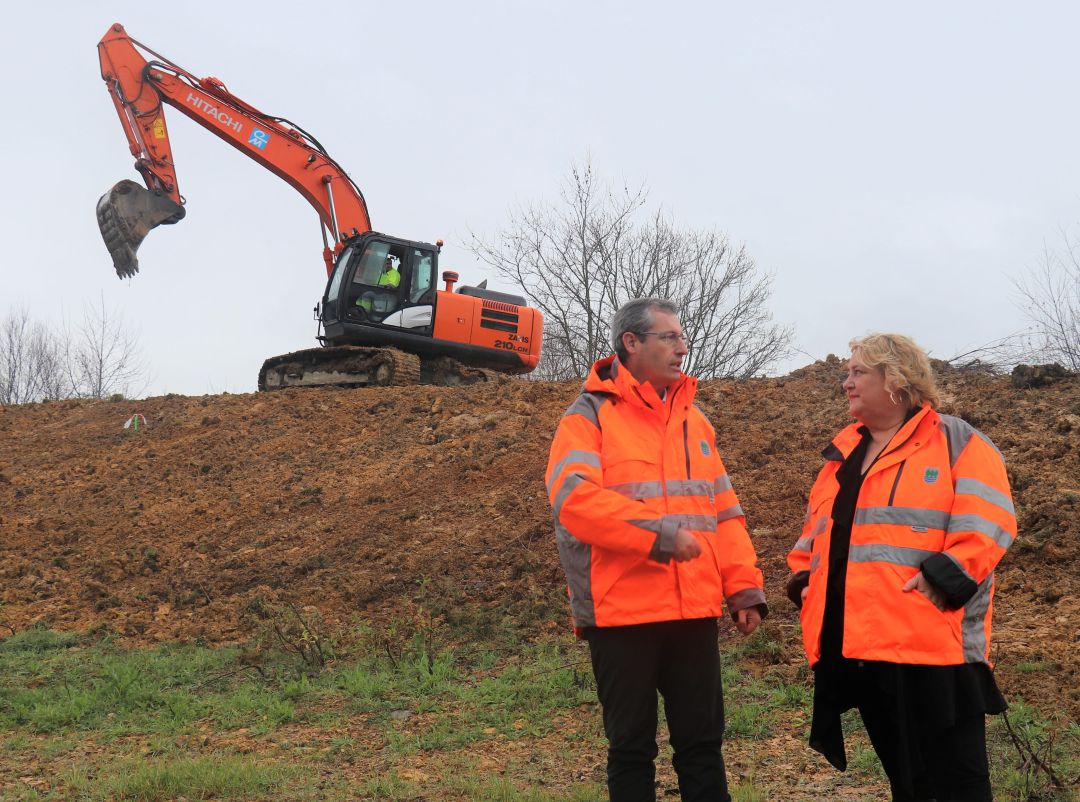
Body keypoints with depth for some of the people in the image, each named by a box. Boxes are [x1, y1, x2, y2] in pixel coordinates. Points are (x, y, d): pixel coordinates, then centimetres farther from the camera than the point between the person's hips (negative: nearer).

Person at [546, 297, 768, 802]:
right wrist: (658, 533, -25)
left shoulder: (693, 419, 16)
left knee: (703, 743, 10)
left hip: (695, 610, 5)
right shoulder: (589, 415, -3)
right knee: (631, 747, 5)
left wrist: (745, 586, 7)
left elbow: (724, 510, 17)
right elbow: (574, 498, -19)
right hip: (622, 611, -5)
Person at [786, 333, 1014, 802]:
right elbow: (817, 531, 25)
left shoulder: (956, 443, -2)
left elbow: (986, 523, -12)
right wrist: (805, 580, 10)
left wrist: (943, 577, -21)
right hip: (855, 645, 7)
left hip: (929, 642, -7)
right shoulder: (844, 453, 19)